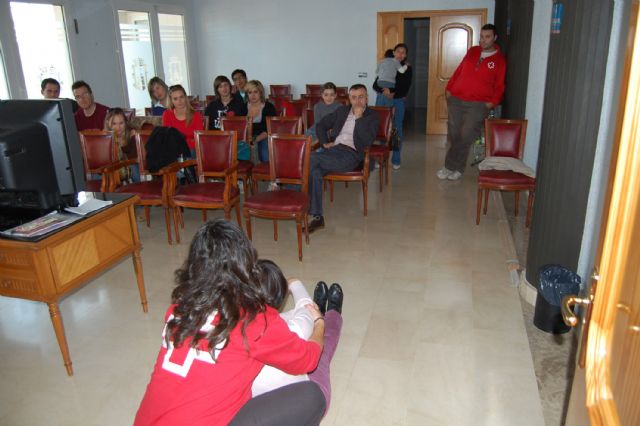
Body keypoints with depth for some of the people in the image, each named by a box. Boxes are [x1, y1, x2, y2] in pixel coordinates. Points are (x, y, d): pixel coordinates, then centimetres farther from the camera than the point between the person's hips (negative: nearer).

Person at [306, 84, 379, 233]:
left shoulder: (372, 116, 10)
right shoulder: (342, 110, 23)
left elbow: (368, 140, -6)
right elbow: (320, 125, 26)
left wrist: (359, 117, -6)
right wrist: (325, 142, 9)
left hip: (351, 155, -5)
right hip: (333, 149, 5)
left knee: (311, 159, -29)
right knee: (314, 171, -30)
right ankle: (317, 217, -26)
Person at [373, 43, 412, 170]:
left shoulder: (407, 68, 1)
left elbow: (405, 89, -7)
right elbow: (375, 85, -2)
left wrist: (392, 93, -22)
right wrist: (384, 91, -21)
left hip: (398, 102, -1)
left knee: (397, 130, -1)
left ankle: (396, 159, 8)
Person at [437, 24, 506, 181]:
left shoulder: (499, 60, 4)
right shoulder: (472, 51, 13)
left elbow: (499, 85, 4)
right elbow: (458, 71, 18)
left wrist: (493, 102, -9)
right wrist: (449, 88, 11)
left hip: (478, 104, -3)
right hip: (456, 100, 3)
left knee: (466, 136, -12)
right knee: (453, 134, 2)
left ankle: (450, 166, 0)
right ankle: (457, 168, 15)